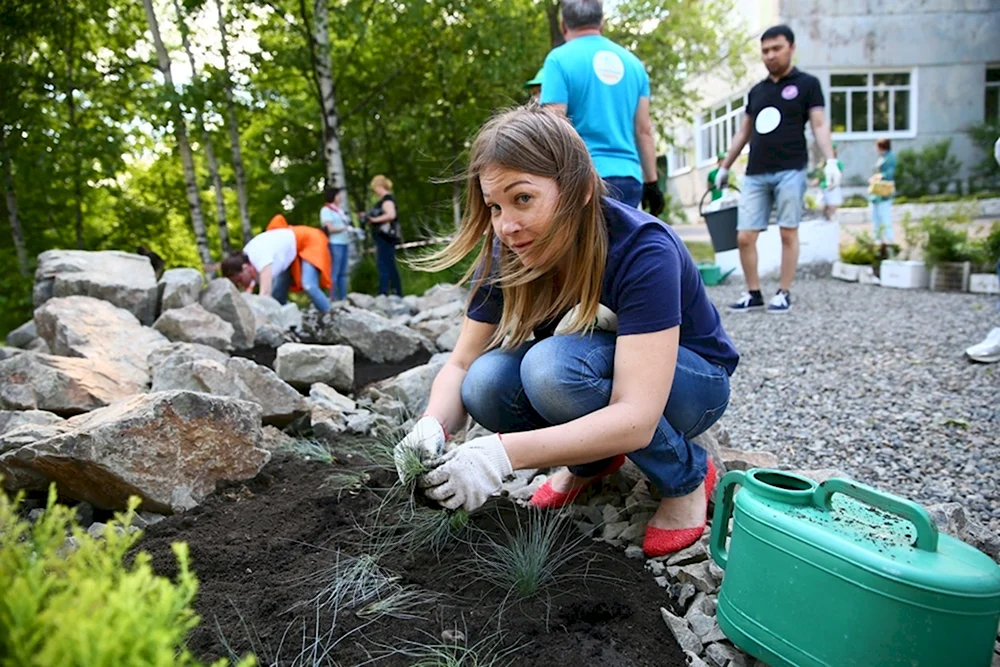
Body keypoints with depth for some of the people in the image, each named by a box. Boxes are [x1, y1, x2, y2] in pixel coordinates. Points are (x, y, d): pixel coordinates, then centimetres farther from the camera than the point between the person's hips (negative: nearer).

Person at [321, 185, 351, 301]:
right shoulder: (326, 210, -3)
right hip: (334, 244, -7)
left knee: (343, 272, 8)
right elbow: (329, 228, -10)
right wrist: (345, 228, -7)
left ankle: (343, 297, 11)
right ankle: (333, 298, -3)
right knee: (334, 272, -6)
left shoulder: (340, 210, 19)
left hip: (344, 243, 7)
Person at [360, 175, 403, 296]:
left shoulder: (387, 198, -11)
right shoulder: (386, 199, 19)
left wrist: (374, 219, -18)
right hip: (386, 237, 10)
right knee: (391, 266, 12)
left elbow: (391, 215, -26)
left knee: (383, 266, -13)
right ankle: (398, 294, 17)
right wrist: (368, 217, 14)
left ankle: (383, 294, -16)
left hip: (385, 237, -10)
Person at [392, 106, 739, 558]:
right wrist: (432, 426, -34)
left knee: (553, 365, -34)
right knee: (486, 383, -25)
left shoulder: (641, 250, -32)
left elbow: (635, 420, -39)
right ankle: (595, 460, 5)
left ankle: (687, 476, -8)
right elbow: (461, 365, -12)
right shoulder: (508, 254, -15)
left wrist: (504, 452, -48)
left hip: (692, 380, -4)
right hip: (598, 365, 5)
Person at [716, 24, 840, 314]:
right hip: (755, 174, 4)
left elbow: (819, 125, -1)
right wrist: (725, 167, 22)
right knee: (745, 237, -2)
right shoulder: (756, 91, 19)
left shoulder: (806, 84, 6)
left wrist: (830, 161, -14)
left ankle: (784, 293, 7)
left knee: (788, 232, -1)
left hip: (790, 171, -4)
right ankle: (753, 293, 10)